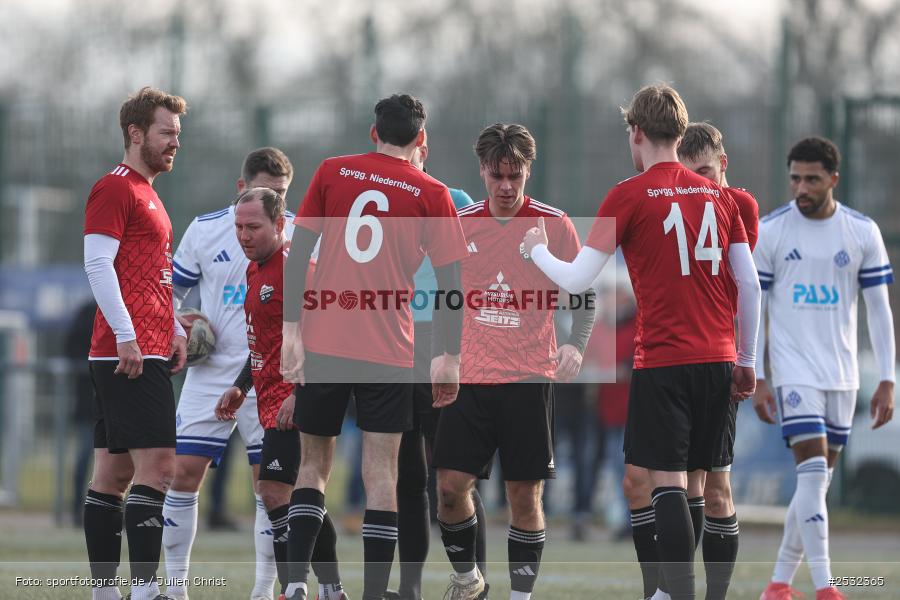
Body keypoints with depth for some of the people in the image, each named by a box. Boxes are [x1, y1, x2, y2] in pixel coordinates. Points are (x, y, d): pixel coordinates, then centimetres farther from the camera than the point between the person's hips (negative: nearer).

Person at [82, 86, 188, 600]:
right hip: (130, 354, -10)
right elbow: (98, 264, -16)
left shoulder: (148, 196, 23)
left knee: (114, 472, 9)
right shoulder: (115, 189, -8)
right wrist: (126, 336, -21)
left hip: (150, 352, 10)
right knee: (157, 466, -15)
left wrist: (176, 331, 16)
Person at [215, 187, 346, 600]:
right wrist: (241, 387, 22)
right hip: (272, 400, 10)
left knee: (274, 492, -16)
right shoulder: (255, 270, 16)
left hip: (294, 400, -10)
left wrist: (299, 393, -25)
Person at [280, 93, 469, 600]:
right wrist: (450, 358, 3)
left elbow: (298, 255, 3)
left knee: (314, 464, 12)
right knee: (381, 472, 0)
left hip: (321, 344, 2)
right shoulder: (432, 194, 2)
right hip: (389, 351, -2)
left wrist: (292, 329, 3)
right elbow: (450, 282, 0)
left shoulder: (332, 173, 7)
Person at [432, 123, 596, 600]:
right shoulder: (459, 224, 5)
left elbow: (583, 293, 2)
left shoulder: (555, 225, -2)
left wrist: (575, 345, -13)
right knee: (451, 485, -3)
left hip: (529, 380, -2)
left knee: (525, 494, -1)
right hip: (469, 379, 2)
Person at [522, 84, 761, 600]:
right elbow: (750, 284, 8)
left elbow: (577, 280, -6)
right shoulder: (717, 196, 9)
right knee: (695, 482, 11)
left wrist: (538, 249, 14)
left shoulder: (630, 195, -5)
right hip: (718, 362, 5)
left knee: (669, 484, -5)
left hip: (663, 363, -5)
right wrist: (747, 361, 17)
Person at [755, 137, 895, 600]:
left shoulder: (862, 232, 1)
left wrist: (887, 382, -1)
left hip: (841, 376, 3)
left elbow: (879, 309, 4)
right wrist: (757, 380, -6)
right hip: (793, 371, -3)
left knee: (818, 480, 6)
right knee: (813, 471, -15)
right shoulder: (769, 232, -4)